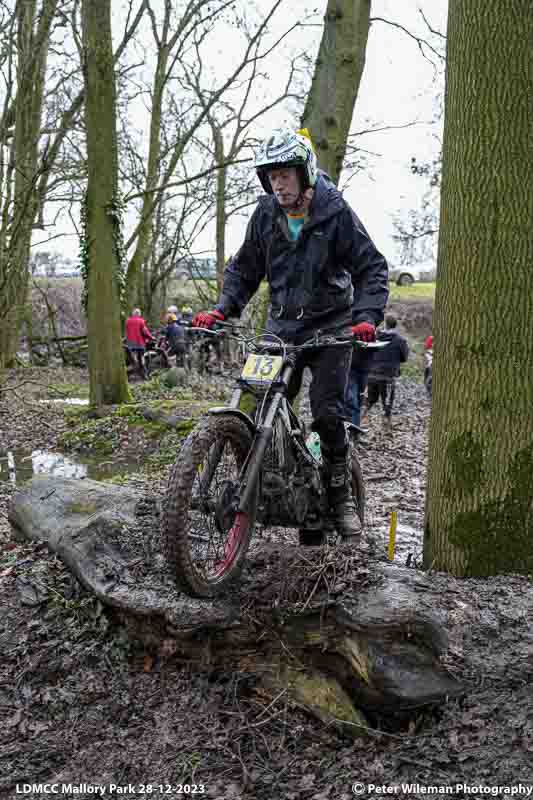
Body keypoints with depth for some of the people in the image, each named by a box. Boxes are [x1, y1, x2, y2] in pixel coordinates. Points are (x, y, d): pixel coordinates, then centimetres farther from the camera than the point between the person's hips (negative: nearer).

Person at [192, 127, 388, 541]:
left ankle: (341, 495, 11)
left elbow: (372, 267, -9)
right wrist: (221, 310, -7)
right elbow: (245, 268, 8)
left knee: (327, 414, -10)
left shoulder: (335, 212, -11)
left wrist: (367, 317, -25)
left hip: (330, 327, -4)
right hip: (283, 325, 4)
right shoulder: (266, 213, 0)